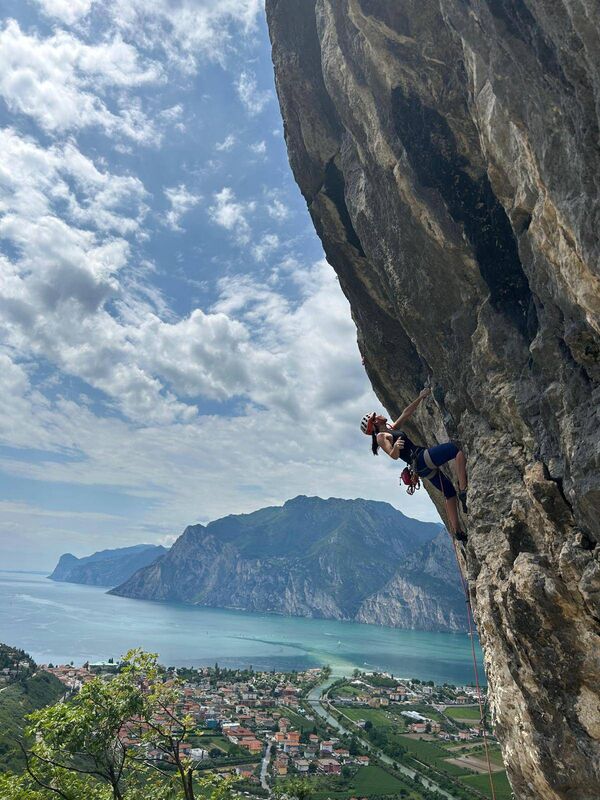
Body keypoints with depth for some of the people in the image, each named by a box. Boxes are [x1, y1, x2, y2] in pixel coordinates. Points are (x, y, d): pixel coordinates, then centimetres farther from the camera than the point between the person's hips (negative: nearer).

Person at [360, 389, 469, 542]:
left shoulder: (391, 429, 24)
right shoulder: (381, 436, -3)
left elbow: (407, 413, 26)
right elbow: (394, 455, -16)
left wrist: (421, 397, 22)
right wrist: (396, 447, -38)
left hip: (424, 467, 9)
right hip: (421, 459, -9)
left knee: (449, 492, 10)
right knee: (458, 448, -18)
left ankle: (457, 531, 9)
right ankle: (464, 491, -28)